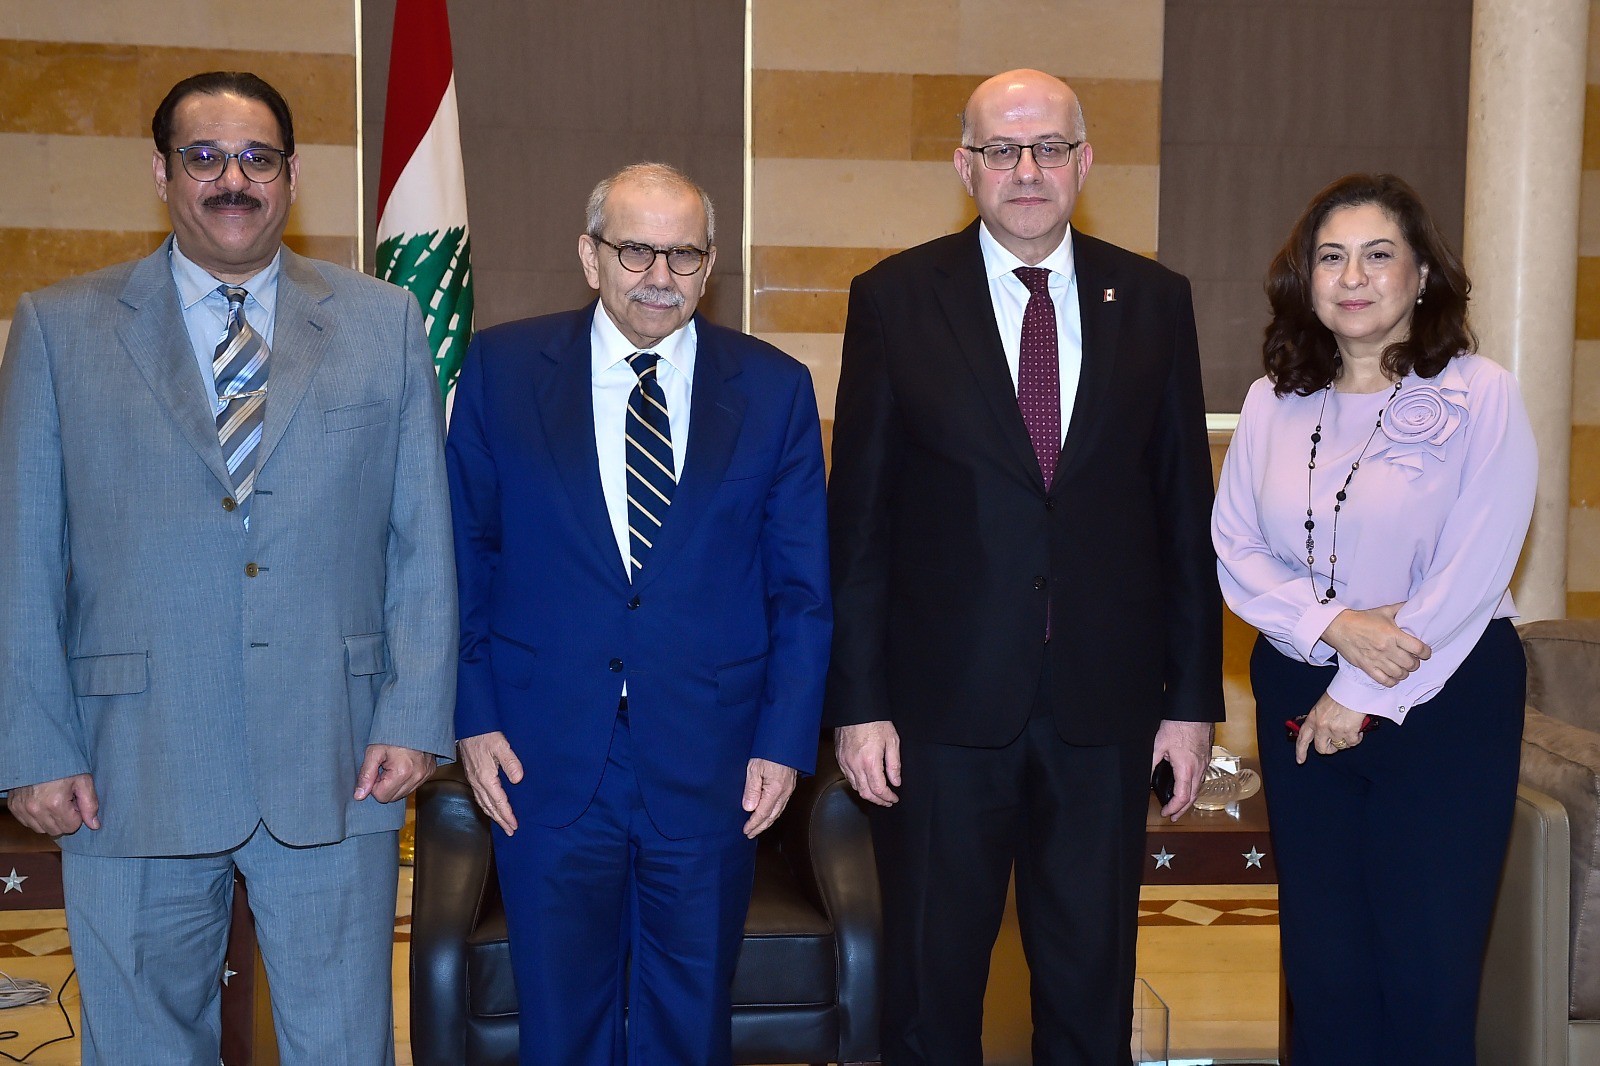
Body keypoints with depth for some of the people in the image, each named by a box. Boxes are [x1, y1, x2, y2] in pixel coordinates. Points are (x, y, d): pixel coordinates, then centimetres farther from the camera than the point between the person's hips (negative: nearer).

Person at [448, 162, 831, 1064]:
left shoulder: (774, 388, 1)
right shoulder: (502, 368, 0)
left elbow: (803, 586, 2)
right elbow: (464, 556, 3)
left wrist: (787, 739, -4)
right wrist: (473, 717, -2)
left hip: (711, 767, 1)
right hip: (548, 758, 0)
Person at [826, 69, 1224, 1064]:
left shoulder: (1154, 300, 5)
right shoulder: (895, 299, -1)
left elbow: (1185, 512, 6)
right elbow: (859, 517, -2)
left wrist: (1194, 697, 4)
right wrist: (858, 701, -6)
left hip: (1105, 707, 2)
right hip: (945, 706, -1)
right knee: (933, 986, 12)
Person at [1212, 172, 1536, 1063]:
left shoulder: (1481, 396, -8)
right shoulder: (1274, 402, 4)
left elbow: (1470, 575, -13)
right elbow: (1232, 547, 1)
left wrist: (1363, 698, -11)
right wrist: (1334, 625, -15)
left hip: (1442, 699, -3)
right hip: (1298, 696, 4)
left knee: (1428, 966, 5)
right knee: (1323, 962, 11)